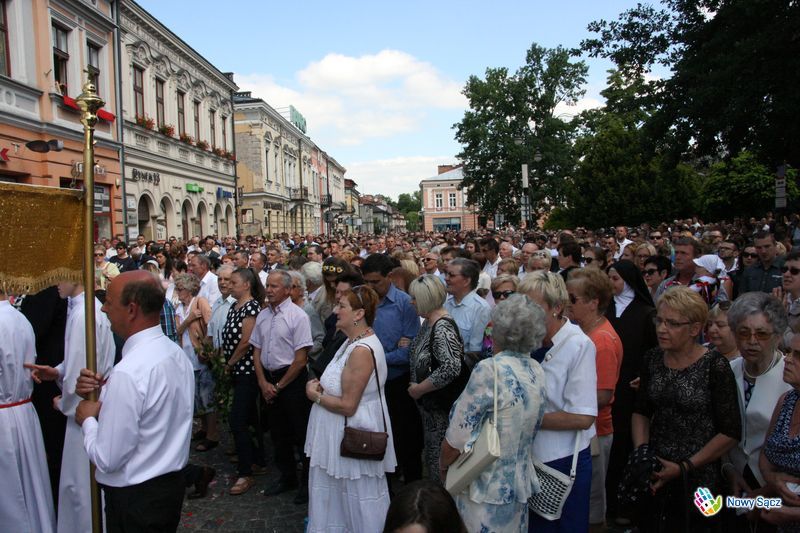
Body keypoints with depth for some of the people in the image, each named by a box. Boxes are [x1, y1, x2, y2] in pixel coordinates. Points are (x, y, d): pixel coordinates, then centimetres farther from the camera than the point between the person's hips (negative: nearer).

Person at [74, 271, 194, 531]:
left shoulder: (128, 372, -27)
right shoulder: (176, 353, -1)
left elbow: (107, 459, -22)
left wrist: (88, 419, -6)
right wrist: (105, 393, 0)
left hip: (135, 499, -8)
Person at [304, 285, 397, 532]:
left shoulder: (362, 350, -27)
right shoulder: (354, 341, 5)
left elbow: (347, 405, -26)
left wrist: (315, 395, -13)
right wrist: (322, 386, -2)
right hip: (347, 431, 10)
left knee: (359, 501, 10)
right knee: (341, 495, 24)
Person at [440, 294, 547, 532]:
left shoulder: (490, 369, -23)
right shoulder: (538, 372, -2)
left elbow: (456, 437, -18)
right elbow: (524, 429, 7)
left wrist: (443, 466, 0)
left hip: (485, 490, -6)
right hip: (520, 486, 7)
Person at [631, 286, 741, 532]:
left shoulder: (715, 366, -15)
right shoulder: (652, 359, -1)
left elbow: (731, 433, -12)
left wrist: (684, 467, -13)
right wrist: (641, 452, -4)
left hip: (697, 479, -4)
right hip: (654, 475, 4)